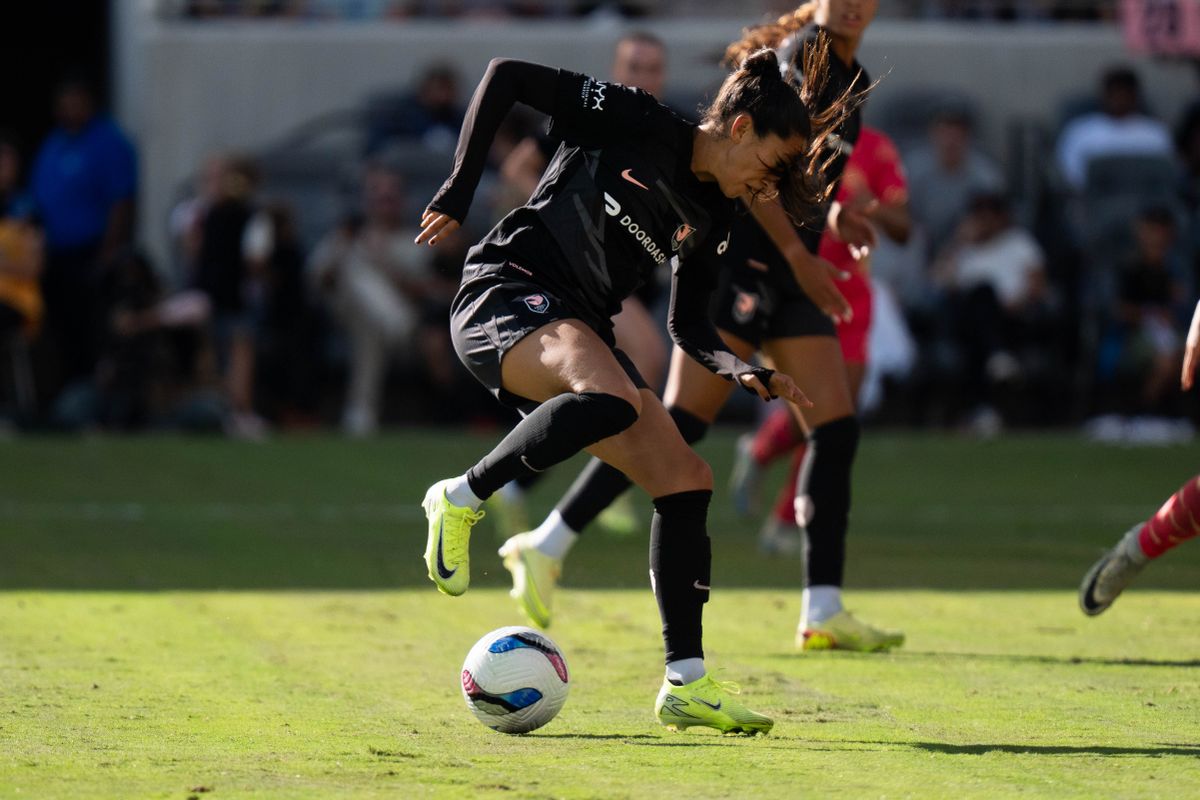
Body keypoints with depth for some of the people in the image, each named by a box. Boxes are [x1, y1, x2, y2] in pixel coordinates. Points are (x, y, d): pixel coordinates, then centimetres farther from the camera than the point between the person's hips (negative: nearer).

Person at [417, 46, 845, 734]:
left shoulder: (711, 215, 12)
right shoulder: (635, 124, -7)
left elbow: (689, 326, 19)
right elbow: (507, 78, -6)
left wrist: (745, 372, 0)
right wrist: (458, 192, -10)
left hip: (582, 334, 8)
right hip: (506, 293, -8)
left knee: (687, 481, -4)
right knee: (613, 399, -38)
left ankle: (686, 683, 0)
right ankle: (462, 500, -18)